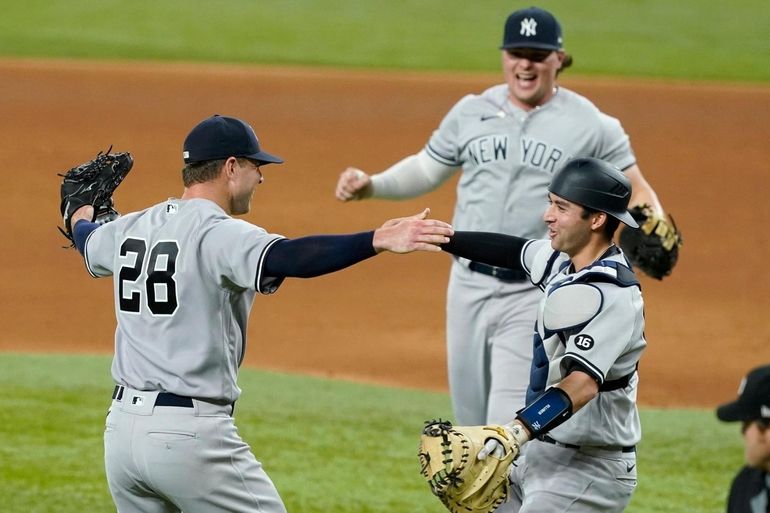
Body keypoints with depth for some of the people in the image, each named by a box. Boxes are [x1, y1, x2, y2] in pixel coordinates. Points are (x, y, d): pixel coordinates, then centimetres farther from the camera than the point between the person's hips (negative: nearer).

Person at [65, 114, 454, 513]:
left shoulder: (130, 229, 11)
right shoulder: (220, 234, -13)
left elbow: (87, 241, 35)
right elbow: (288, 256, -32)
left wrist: (82, 218, 59)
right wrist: (379, 241, -41)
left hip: (121, 428, 8)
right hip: (190, 431, -8)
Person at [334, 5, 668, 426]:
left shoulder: (592, 126, -2)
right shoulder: (471, 112, 9)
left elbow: (637, 192, 0)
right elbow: (426, 170, 18)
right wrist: (370, 186, 2)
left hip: (535, 297, -5)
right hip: (469, 286, 5)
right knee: (471, 420, 10)